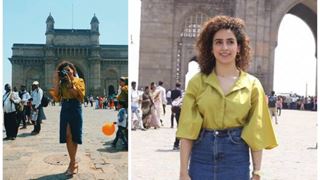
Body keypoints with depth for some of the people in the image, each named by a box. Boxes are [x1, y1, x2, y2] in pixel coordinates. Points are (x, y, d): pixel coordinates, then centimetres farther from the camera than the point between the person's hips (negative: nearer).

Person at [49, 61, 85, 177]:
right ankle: (73, 163, -2)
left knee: (74, 136, 4)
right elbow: (56, 96, -3)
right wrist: (57, 80, -4)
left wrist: (70, 82, -15)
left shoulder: (79, 81, 3)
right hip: (65, 109, 3)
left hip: (75, 109, -2)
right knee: (68, 135, -7)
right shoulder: (62, 83, 12)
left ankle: (72, 163, 13)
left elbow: (78, 94, -13)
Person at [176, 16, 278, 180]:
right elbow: (187, 129, -5)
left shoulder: (252, 84, 0)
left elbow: (256, 132, 2)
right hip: (202, 158, 0)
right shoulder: (197, 82, -3)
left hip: (237, 159, 1)